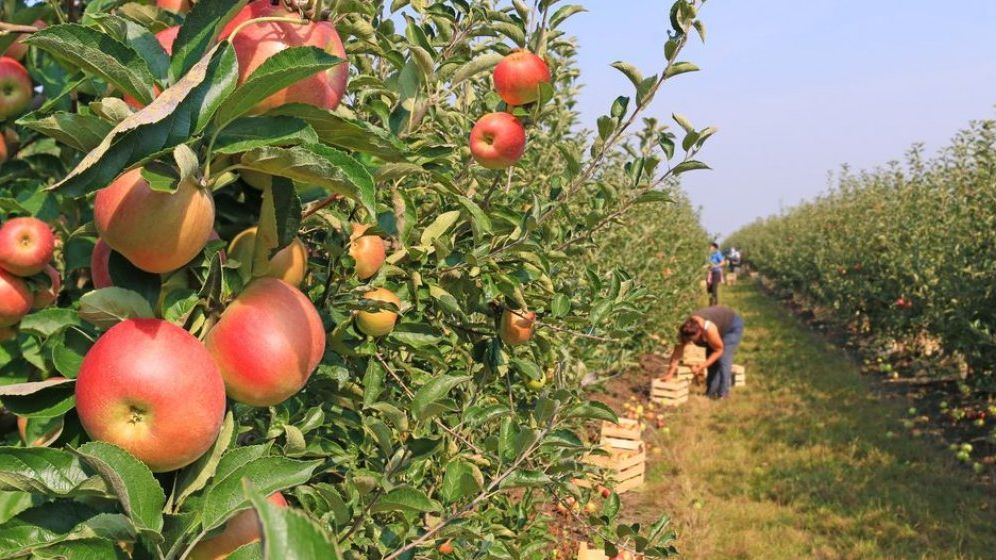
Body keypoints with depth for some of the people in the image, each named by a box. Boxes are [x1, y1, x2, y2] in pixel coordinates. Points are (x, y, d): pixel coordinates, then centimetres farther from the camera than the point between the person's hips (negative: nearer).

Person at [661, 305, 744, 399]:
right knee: (712, 361, -1)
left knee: (723, 359, -17)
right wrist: (670, 373, -24)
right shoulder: (684, 330, -27)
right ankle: (711, 392, 7)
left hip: (732, 326, -6)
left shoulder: (709, 330, -42)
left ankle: (723, 393, -10)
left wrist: (702, 366, -29)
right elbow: (678, 351, -20)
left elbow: (719, 350, -25)